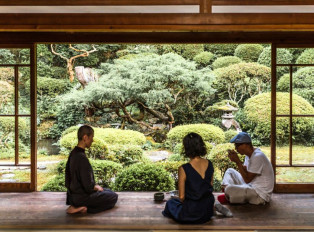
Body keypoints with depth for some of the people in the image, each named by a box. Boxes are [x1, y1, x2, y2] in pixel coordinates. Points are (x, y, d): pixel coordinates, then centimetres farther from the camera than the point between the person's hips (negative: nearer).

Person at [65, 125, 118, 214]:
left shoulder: (73, 153, 2)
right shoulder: (81, 157, -28)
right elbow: (88, 186, -26)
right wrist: (96, 187, -3)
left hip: (74, 192, 9)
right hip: (81, 196, -9)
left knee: (109, 192, 21)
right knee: (114, 197, 2)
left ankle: (80, 206, 8)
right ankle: (85, 208, -6)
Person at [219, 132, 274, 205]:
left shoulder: (258, 157, -24)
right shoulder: (249, 154, 6)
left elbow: (247, 179, -22)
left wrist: (237, 161, -21)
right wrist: (237, 161, -7)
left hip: (261, 195, -10)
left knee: (230, 189, -29)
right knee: (230, 171, 15)